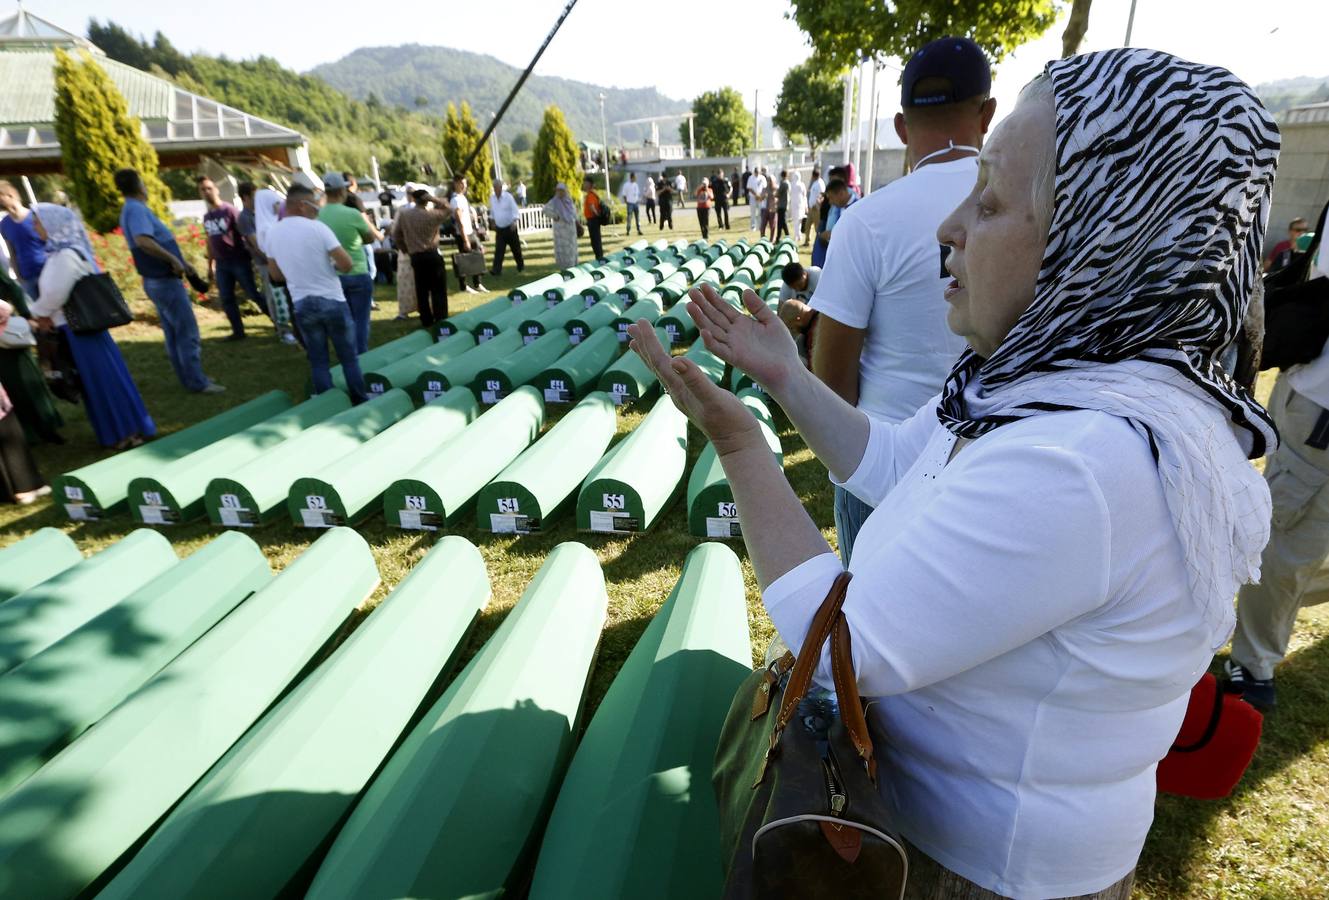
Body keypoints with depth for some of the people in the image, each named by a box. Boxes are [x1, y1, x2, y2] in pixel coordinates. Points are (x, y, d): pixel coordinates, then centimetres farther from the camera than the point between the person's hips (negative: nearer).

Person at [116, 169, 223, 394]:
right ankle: (197, 382, -2)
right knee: (187, 331, -5)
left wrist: (182, 262, 18)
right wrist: (173, 260, -26)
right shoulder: (136, 209, -16)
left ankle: (190, 377, 22)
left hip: (159, 280, 10)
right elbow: (143, 241, -33)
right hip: (165, 280, -10)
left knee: (174, 333, 14)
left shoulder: (134, 209, 15)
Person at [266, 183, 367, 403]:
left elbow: (276, 274, 13)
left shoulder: (272, 234, 5)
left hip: (302, 305, 4)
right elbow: (347, 264, -16)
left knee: (318, 361, 10)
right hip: (332, 301, -4)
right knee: (349, 357, 7)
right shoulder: (317, 227, -11)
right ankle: (360, 402, 12)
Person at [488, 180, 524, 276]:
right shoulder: (491, 198, 3)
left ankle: (521, 267, 27)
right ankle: (497, 270, -12)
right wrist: (493, 222, 21)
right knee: (498, 250, -7)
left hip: (510, 227, -3)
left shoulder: (508, 196, -11)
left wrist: (515, 221, -28)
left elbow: (515, 210, -14)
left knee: (516, 248, 8)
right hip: (499, 228, 3)